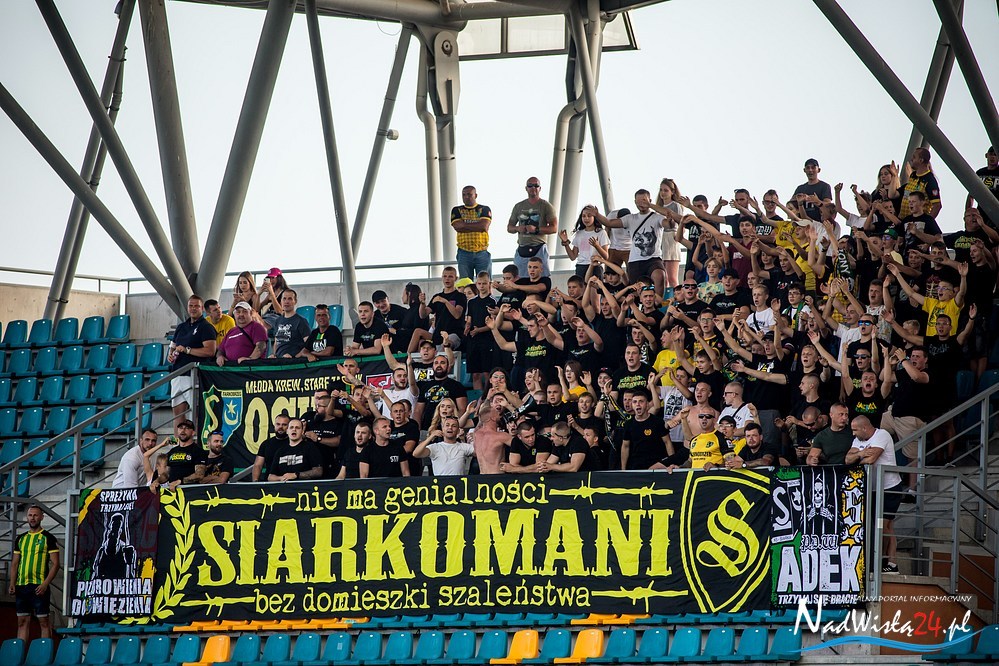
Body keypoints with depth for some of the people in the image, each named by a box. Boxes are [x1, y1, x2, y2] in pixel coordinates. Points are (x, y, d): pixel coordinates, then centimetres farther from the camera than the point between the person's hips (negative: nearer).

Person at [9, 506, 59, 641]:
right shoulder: (21, 539, 15)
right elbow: (15, 564, 18)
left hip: (39, 587, -5)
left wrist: (45, 584, -16)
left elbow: (55, 564, -6)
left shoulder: (48, 538, -1)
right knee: (22, 621, 6)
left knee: (43, 621, -4)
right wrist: (12, 584, 4)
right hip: (21, 586, 5)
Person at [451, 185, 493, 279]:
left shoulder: (484, 209, 6)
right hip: (464, 253, 1)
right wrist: (477, 226, -6)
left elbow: (484, 226, -11)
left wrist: (465, 225, -5)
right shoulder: (457, 210, 10)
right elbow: (457, 227, -7)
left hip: (482, 253, -1)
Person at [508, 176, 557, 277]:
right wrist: (517, 228, -5)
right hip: (522, 249, 4)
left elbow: (554, 228, -4)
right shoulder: (518, 206, 15)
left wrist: (536, 229, -17)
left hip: (538, 249, -4)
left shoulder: (546, 206, 3)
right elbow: (509, 228, 19)